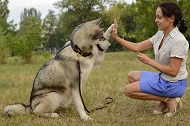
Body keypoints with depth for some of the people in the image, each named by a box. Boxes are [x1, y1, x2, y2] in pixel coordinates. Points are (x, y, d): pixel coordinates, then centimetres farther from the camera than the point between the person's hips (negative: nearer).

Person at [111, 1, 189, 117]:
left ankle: (169, 100, -6)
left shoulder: (178, 41, -25)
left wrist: (149, 61, -21)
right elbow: (137, 47, 2)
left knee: (129, 90, -6)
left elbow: (173, 71, -26)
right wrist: (116, 38, -9)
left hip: (174, 84, -9)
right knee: (132, 76, 18)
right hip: (163, 78, 9)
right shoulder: (160, 35, 1)